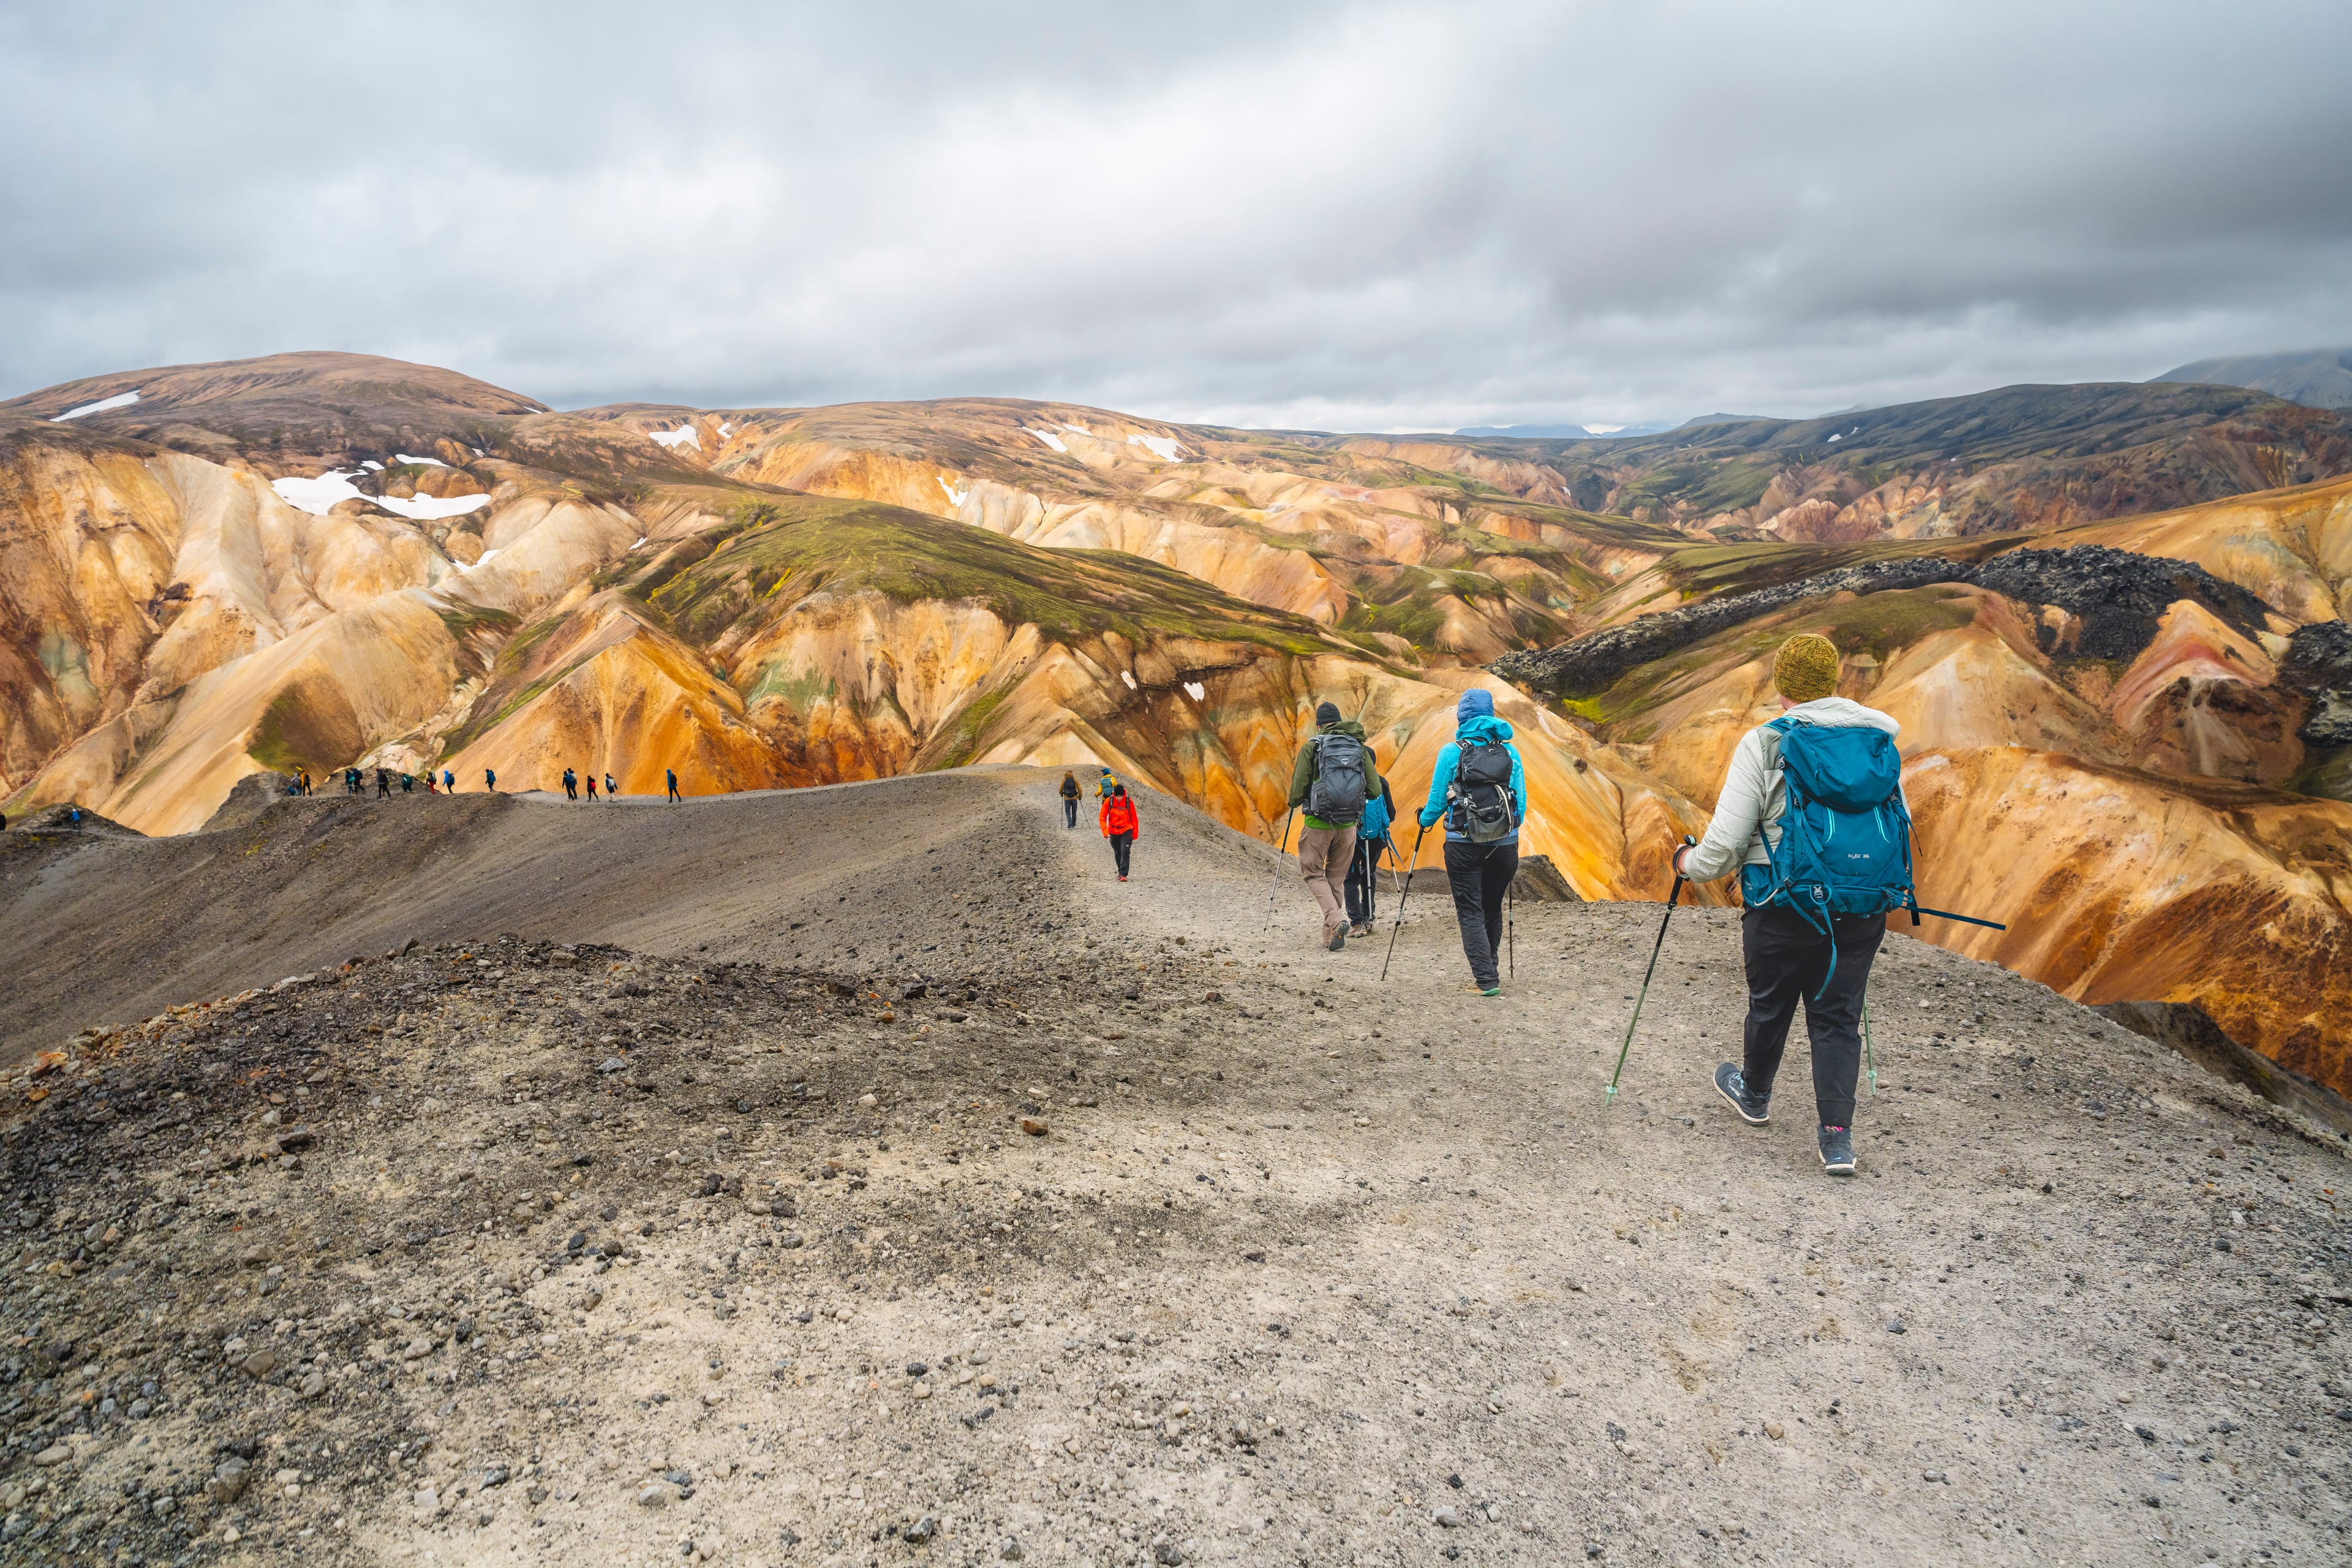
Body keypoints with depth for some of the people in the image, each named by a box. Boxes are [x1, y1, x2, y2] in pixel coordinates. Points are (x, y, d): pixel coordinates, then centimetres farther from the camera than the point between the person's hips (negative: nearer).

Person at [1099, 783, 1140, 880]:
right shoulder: (1108, 801, -10)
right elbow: (1103, 817, -4)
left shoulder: (1129, 802, -10)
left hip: (1126, 831, -2)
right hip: (1113, 832, 2)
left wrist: (1135, 834, 3)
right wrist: (1105, 831, -14)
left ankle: (1123, 875, -14)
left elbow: (1134, 818, 0)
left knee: (1125, 852, -15)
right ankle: (1121, 872, 33)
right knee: (1117, 854, 15)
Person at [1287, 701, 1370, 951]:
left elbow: (1298, 790, -5)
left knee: (1313, 872, 10)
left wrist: (1294, 802, 17)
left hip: (1318, 823, -3)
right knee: (1337, 877, 16)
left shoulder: (1311, 747, -4)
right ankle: (1332, 935, 16)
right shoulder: (1359, 747, 5)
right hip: (1348, 825, 3)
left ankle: (1335, 919, -12)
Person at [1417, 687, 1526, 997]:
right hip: (1504, 843, 3)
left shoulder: (1451, 751, -4)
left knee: (1470, 910, 2)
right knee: (1493, 906, 19)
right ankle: (1489, 965, 36)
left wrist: (1426, 819, 21)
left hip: (1463, 844, -3)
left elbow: (1437, 799, 1)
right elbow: (1521, 801, 6)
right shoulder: (1510, 751, 4)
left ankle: (1487, 979, -7)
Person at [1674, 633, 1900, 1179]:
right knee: (1839, 1016, 12)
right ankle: (1837, 1136, 5)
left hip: (1784, 908, -3)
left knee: (1770, 1005, 17)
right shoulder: (1881, 740, 3)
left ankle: (1753, 1093, 41)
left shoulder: (1764, 744, -11)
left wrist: (1690, 862, 7)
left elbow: (1725, 843, -13)